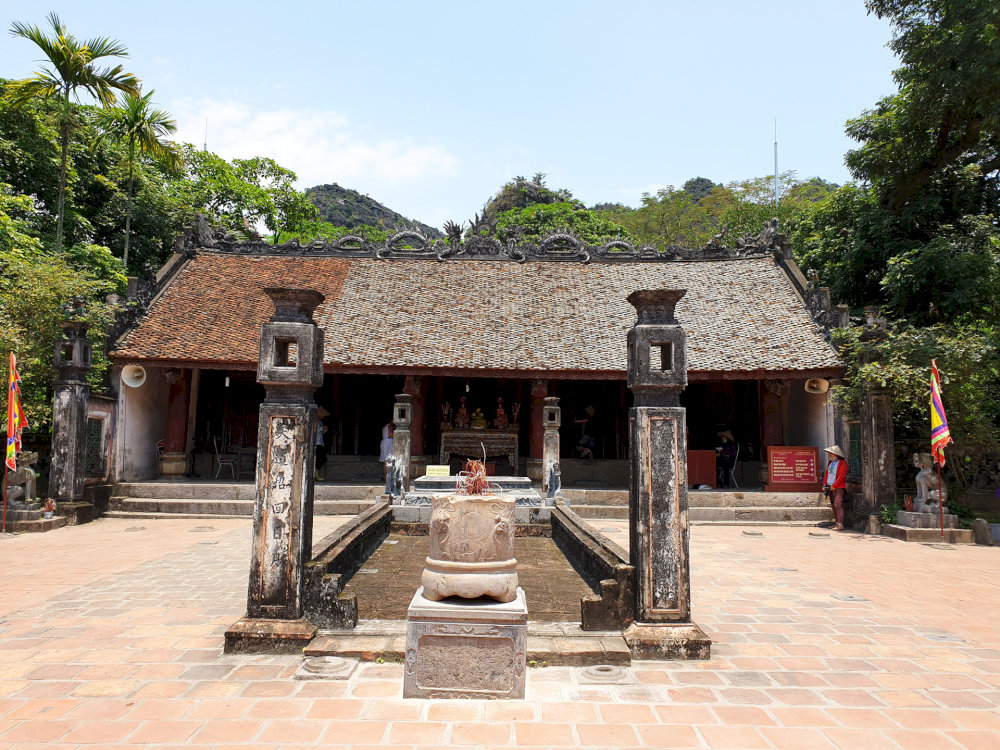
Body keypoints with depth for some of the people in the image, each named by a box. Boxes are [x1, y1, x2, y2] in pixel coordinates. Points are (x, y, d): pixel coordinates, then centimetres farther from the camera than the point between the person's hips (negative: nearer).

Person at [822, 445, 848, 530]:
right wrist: (824, 484, 8)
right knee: (833, 505, 8)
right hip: (830, 487, 7)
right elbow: (826, 474, 18)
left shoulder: (842, 463, -7)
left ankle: (840, 524, -14)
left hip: (839, 487, -7)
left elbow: (841, 476, -13)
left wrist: (834, 486, -15)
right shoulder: (830, 462, 16)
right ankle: (836, 523, 14)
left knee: (838, 504, -13)